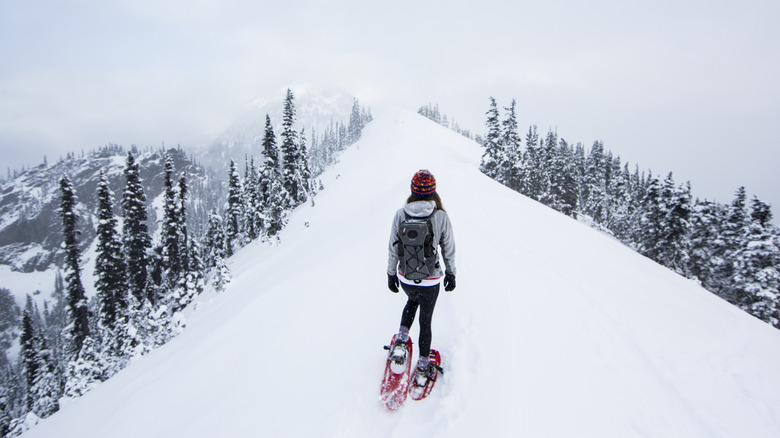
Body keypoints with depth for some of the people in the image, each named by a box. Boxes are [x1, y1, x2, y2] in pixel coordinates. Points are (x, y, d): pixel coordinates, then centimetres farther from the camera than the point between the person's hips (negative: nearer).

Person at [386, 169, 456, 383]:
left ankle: (401, 340, 18)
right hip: (430, 281, -1)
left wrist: (391, 274, 10)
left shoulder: (400, 215, -12)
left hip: (405, 278, 1)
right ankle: (423, 365, 32)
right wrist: (451, 274, 11)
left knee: (412, 301, 34)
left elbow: (393, 249, -4)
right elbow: (449, 250, -4)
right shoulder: (441, 217, -14)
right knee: (426, 319, 19)